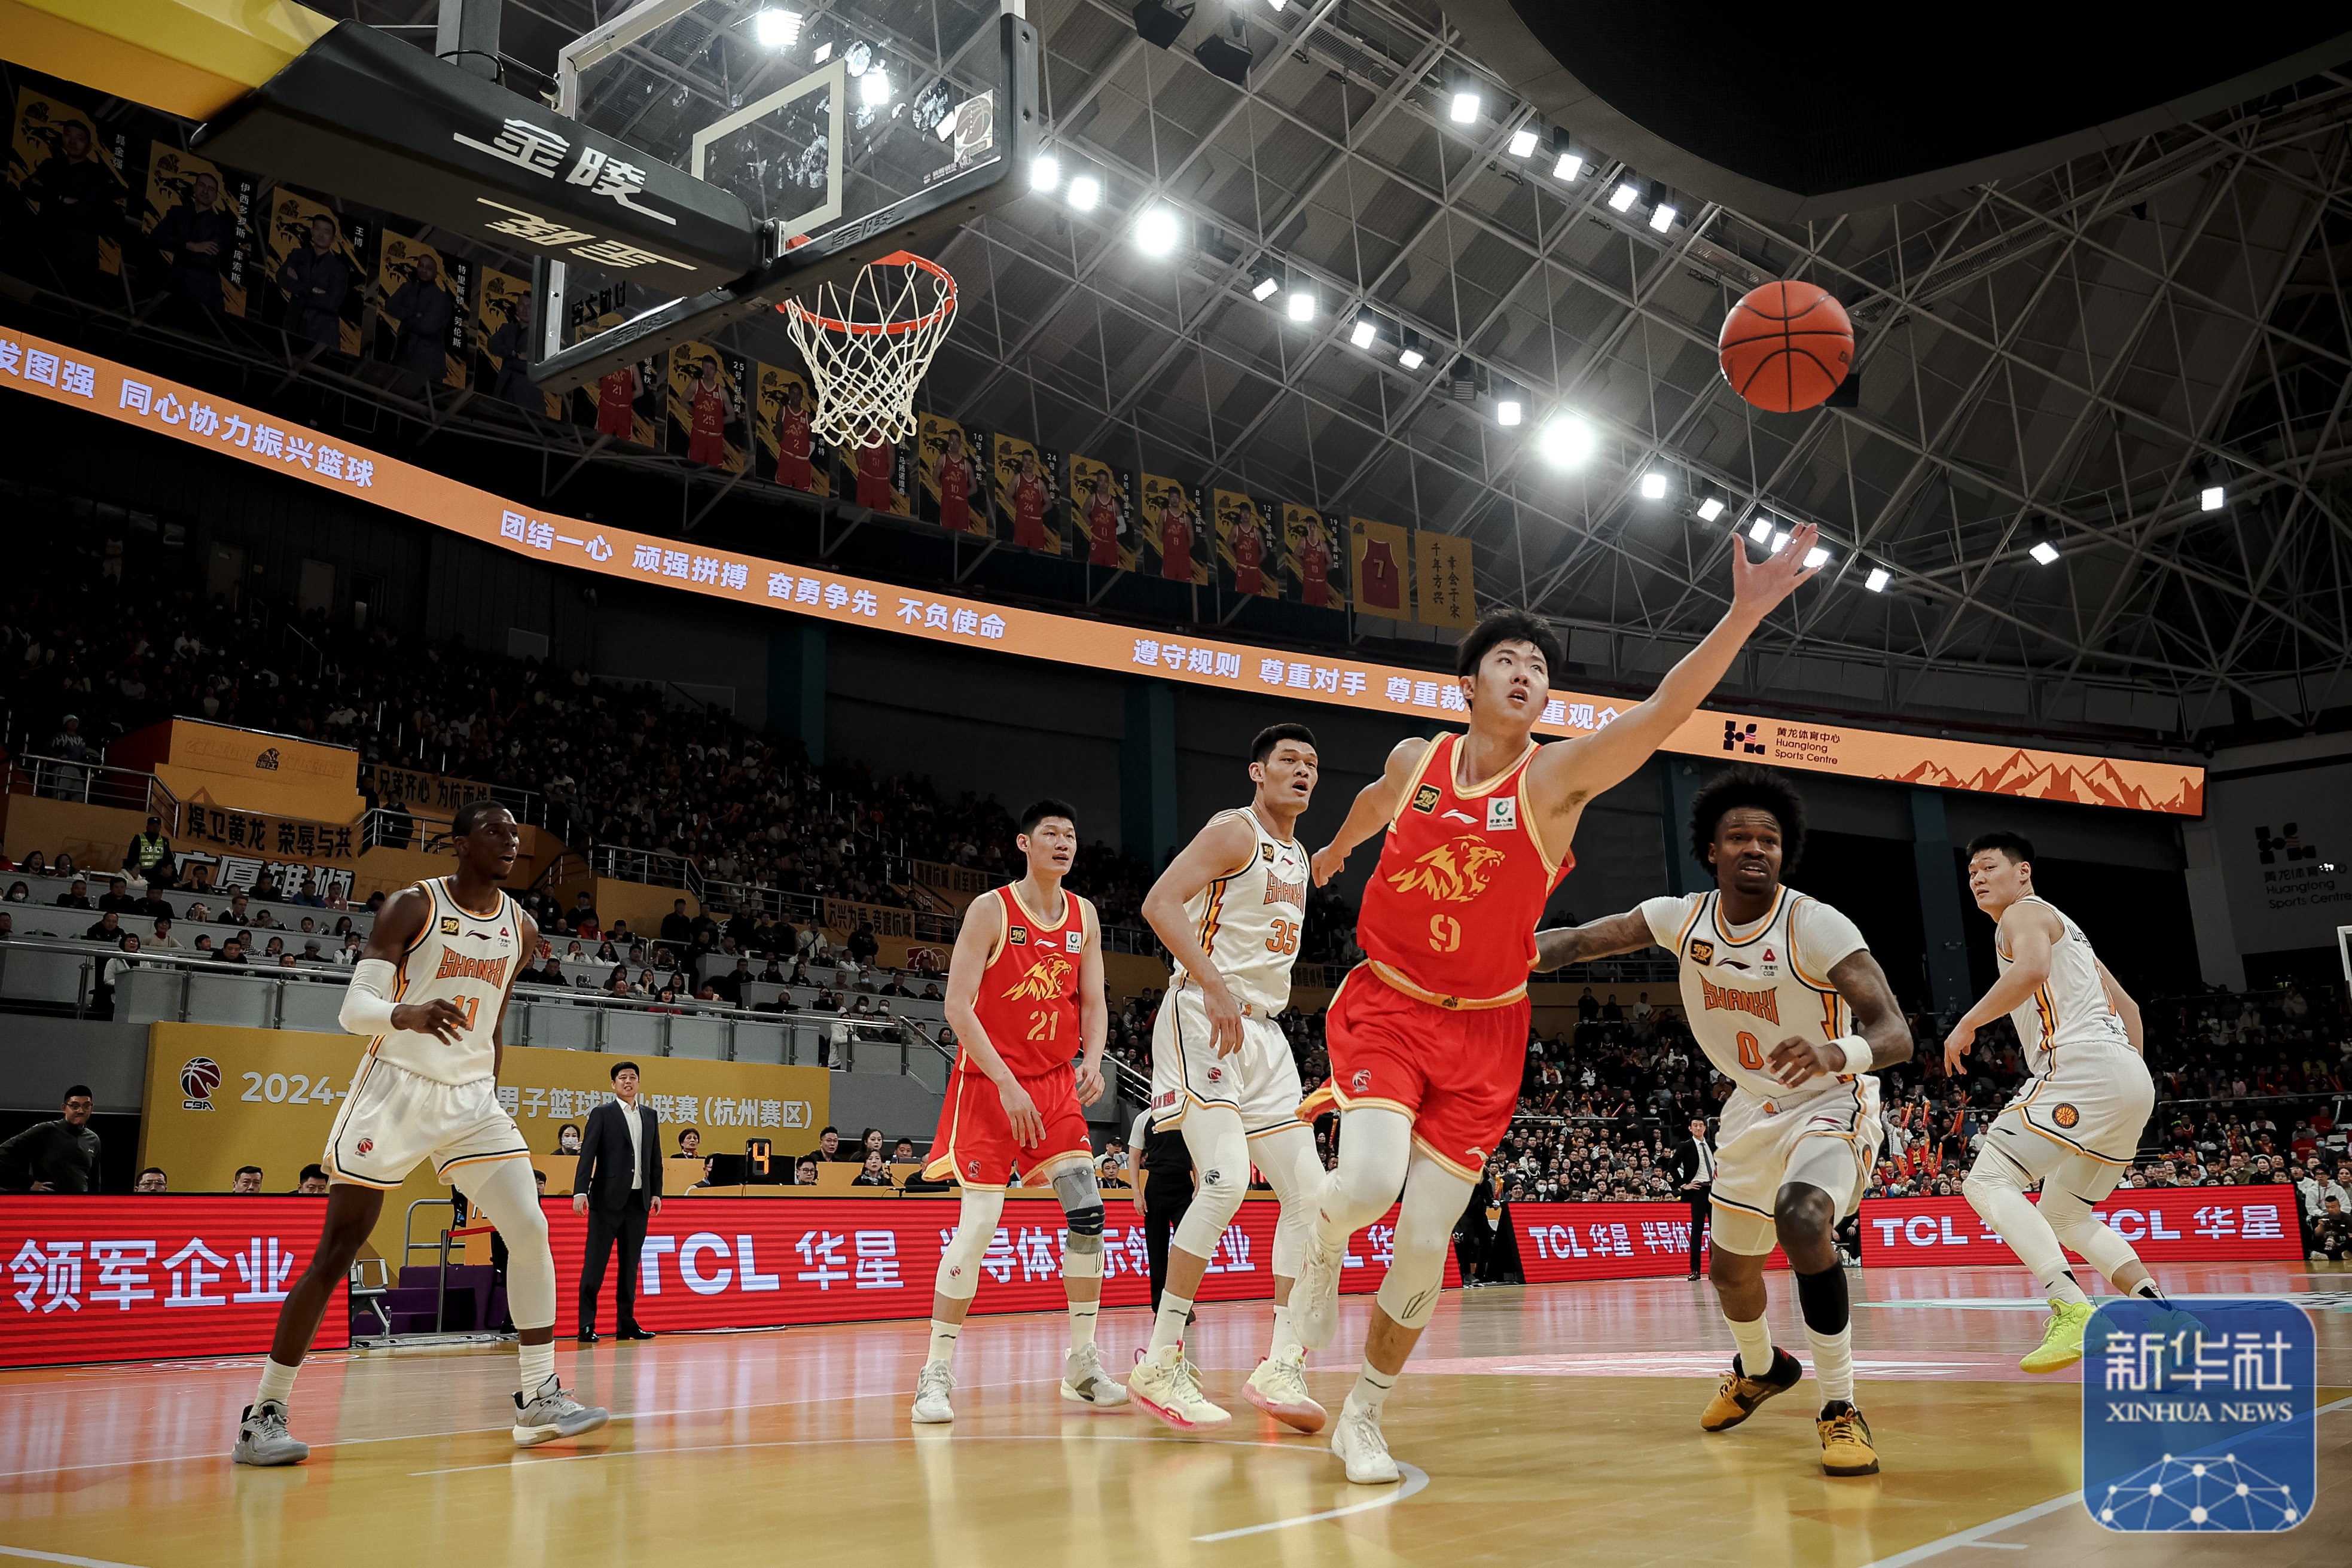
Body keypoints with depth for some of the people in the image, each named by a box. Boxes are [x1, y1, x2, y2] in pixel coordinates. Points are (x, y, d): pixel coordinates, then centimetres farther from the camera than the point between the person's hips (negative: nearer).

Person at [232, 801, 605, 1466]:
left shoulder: (521, 929, 7)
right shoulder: (412, 906, -9)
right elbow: (354, 1007, -16)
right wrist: (406, 1014, -37)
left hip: (471, 1097, 5)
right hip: (396, 1087, -5)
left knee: (531, 1231, -6)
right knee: (336, 1254, -3)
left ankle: (539, 1396, 3)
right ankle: (263, 1414, 7)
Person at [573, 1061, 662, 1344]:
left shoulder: (650, 1116, 14)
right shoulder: (602, 1114, 0)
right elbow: (587, 1155, -6)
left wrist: (656, 1193, 8)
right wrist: (580, 1192, -15)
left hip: (639, 1201, 5)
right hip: (608, 1200, -5)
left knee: (630, 1264, 8)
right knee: (595, 1262, -3)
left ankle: (626, 1323, 13)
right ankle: (586, 1324, 0)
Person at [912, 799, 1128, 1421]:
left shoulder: (1085, 916, 6)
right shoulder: (991, 910, -10)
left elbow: (1093, 1001, 9)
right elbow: (958, 1004, -14)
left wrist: (1092, 1062, -12)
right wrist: (1007, 1084, -21)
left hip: (1055, 1083, 5)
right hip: (989, 1081, -5)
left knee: (1088, 1211, -4)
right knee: (979, 1222, -9)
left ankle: (1082, 1362, 9)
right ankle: (936, 1374, 2)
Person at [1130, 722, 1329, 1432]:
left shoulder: (1298, 858, 20)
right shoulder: (1234, 831, -6)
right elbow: (1160, 902, -19)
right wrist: (1214, 987, -27)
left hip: (1263, 1030, 9)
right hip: (1203, 1020, -9)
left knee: (1308, 1192, 2)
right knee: (1226, 1178, -22)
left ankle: (1281, 1365, 6)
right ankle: (1160, 1363, -13)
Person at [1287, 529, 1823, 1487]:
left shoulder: (1555, 779, -11)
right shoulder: (1415, 761, -2)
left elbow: (1662, 713, -27)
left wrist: (1744, 615, -40)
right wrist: (1335, 850, 44)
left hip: (1483, 1031, 0)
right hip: (1385, 1005, 1)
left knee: (1425, 1247, 1)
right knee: (1369, 1182, -26)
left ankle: (1363, 1417, 21)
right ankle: (1322, 1253, 10)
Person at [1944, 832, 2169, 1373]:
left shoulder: (2025, 913, 2)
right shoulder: (2060, 926, 32)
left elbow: (2033, 968, -21)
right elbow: (2126, 1005, 33)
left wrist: (1968, 1023, -14)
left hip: (2084, 1065, -10)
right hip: (2131, 1080, 10)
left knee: (1987, 1182, -15)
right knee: (2063, 1217, 20)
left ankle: (2074, 1313, -30)